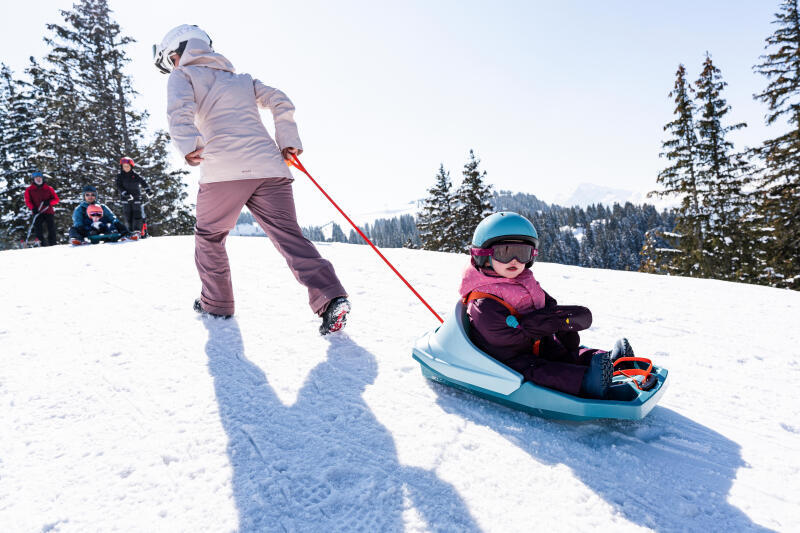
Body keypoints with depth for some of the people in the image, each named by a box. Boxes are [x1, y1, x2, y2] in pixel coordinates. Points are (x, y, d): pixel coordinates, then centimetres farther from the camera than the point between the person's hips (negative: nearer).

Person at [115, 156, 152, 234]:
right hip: (126, 200, 0)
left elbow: (143, 182, -1)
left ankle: (137, 230, -12)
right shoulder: (120, 176, 6)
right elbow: (119, 187, -4)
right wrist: (125, 194, -21)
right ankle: (131, 231, 1)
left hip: (137, 199, 0)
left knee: (138, 215, -9)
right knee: (128, 217, -1)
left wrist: (148, 190, -19)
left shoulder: (135, 175, 7)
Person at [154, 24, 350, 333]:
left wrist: (188, 146, -15)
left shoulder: (182, 75, 16)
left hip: (223, 171, -4)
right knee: (289, 236, -3)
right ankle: (330, 298, -20)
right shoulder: (241, 78, 32)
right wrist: (288, 142, 18)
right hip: (270, 167, 4)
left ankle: (216, 303, 21)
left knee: (209, 236, 17)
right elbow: (280, 102, 21)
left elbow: (180, 110, -5)